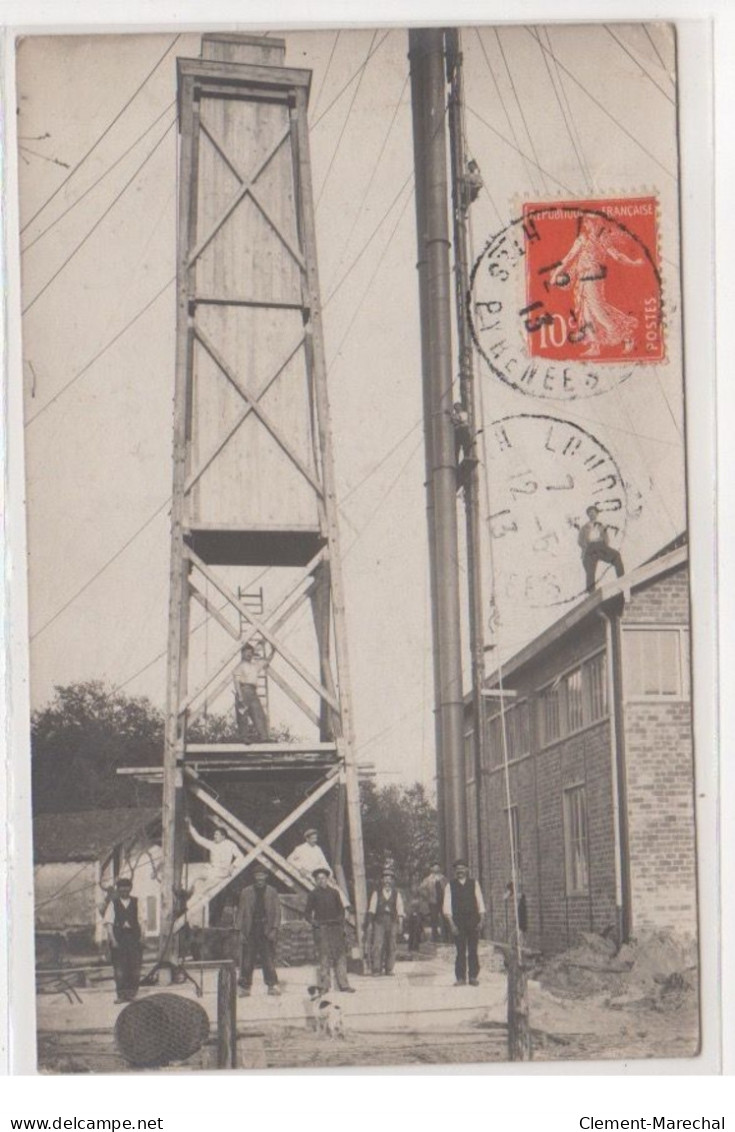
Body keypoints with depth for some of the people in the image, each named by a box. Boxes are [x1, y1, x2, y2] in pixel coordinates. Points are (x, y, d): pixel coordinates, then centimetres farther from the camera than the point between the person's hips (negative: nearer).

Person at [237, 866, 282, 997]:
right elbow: (241, 912, 9)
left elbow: (277, 911, 5)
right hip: (250, 931, 1)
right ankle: (245, 986, 8)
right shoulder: (246, 892, 8)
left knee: (269, 959, -5)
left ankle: (272, 985, -1)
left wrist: (274, 929, -5)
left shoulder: (272, 892, 7)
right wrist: (241, 931, 1)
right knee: (247, 961, 1)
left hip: (266, 931, -1)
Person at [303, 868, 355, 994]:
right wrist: (314, 922, -9)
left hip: (335, 928, 3)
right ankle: (324, 985, -5)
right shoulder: (313, 894, 6)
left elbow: (341, 909, 18)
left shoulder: (334, 892, 14)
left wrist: (341, 924, 6)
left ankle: (343, 985, 5)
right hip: (321, 929, -3)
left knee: (340, 956, 1)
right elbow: (307, 913, 7)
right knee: (324, 956, -7)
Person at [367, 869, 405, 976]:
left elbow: (400, 910, 8)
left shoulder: (396, 894, 12)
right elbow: (371, 909, 7)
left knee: (391, 946, 0)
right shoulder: (376, 893, 10)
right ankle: (376, 969, -10)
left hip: (392, 922, 1)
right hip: (379, 921, -1)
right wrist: (370, 922, -1)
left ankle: (389, 969, 7)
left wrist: (400, 924, 0)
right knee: (377, 945, -10)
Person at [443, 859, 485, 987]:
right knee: (460, 950, -3)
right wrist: (451, 923, -8)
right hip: (458, 921, -1)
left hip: (473, 920, 1)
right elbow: (447, 906, 1)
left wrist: (481, 920, 0)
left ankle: (473, 976, 4)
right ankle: (460, 978, 0)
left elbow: (480, 902, 9)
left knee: (473, 950, 0)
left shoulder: (473, 884, 9)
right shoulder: (450, 886, 6)